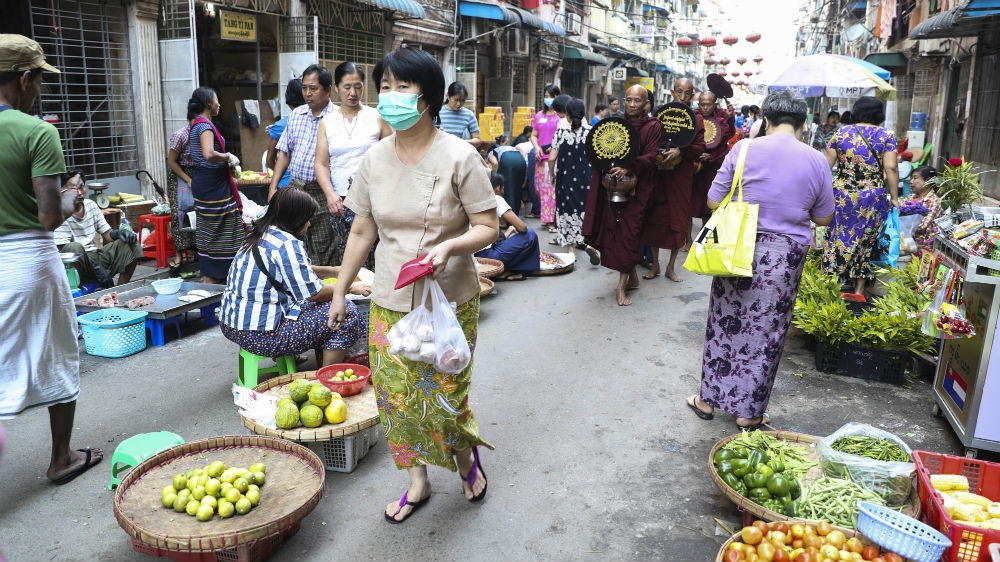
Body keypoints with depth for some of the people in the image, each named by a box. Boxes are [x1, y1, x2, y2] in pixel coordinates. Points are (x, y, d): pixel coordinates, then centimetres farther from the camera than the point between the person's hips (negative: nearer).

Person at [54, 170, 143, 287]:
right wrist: (96, 268, -25)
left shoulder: (91, 205, 8)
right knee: (74, 247, -36)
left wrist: (117, 233, -15)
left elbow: (107, 234, 11)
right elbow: (63, 249, -16)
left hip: (97, 256, 6)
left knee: (131, 243, -9)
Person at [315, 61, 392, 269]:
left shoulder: (377, 118, 4)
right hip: (339, 201, 2)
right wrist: (330, 194, -9)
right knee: (344, 257, 1)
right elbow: (321, 163, 6)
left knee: (372, 256, -8)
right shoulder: (326, 122, 11)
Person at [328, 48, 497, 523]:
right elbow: (362, 231, 9)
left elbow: (487, 227, -9)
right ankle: (418, 482, 32)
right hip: (390, 302, 4)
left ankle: (466, 456, 38)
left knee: (444, 397, 4)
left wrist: (449, 247, -29)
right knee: (396, 394, 10)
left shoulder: (458, 157, -11)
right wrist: (340, 291, 11)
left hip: (449, 302, -4)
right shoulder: (374, 159, 2)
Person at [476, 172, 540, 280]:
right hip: (485, 256, -8)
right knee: (530, 235, 1)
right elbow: (522, 227, -7)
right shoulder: (496, 199, -4)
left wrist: (509, 230, 27)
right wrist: (511, 229, 13)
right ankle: (500, 272, 2)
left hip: (472, 255, 8)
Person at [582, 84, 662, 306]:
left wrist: (628, 169, -28)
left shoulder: (653, 127, -2)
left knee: (628, 232, -6)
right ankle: (632, 276, 22)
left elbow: (650, 157, -12)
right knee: (614, 228, 6)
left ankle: (622, 285, -1)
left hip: (637, 187, -4)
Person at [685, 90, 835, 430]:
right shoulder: (816, 161, -3)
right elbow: (824, 218, 6)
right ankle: (748, 412, 21)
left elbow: (713, 202, -4)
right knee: (766, 332, 11)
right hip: (785, 257, 1)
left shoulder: (745, 149, -7)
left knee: (725, 324, 14)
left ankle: (708, 399, 25)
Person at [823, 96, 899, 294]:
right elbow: (890, 168, -7)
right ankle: (858, 290, 16)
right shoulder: (886, 136, -2)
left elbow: (826, 165, 2)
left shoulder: (841, 133, 2)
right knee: (865, 242, 10)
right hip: (873, 199, -1)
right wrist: (894, 197, 0)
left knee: (839, 237, 10)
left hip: (842, 196, 1)